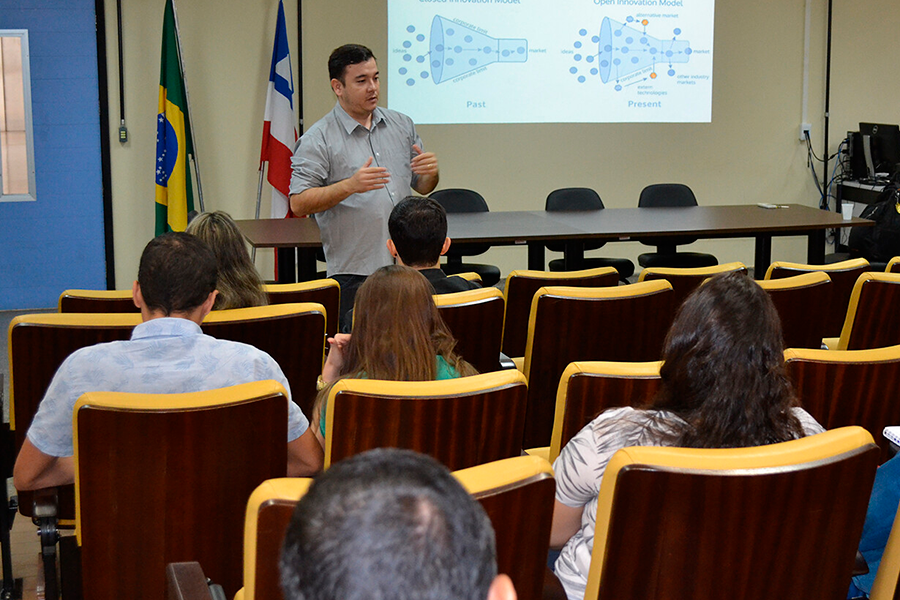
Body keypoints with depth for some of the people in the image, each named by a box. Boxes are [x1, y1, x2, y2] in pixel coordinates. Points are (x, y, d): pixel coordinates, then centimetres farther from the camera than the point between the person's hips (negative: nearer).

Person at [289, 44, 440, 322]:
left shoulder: (402, 125, 13)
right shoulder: (317, 140, -4)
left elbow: (422, 187, 19)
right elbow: (299, 204, -11)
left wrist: (431, 172, -5)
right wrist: (350, 186, -22)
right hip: (354, 273, -4)